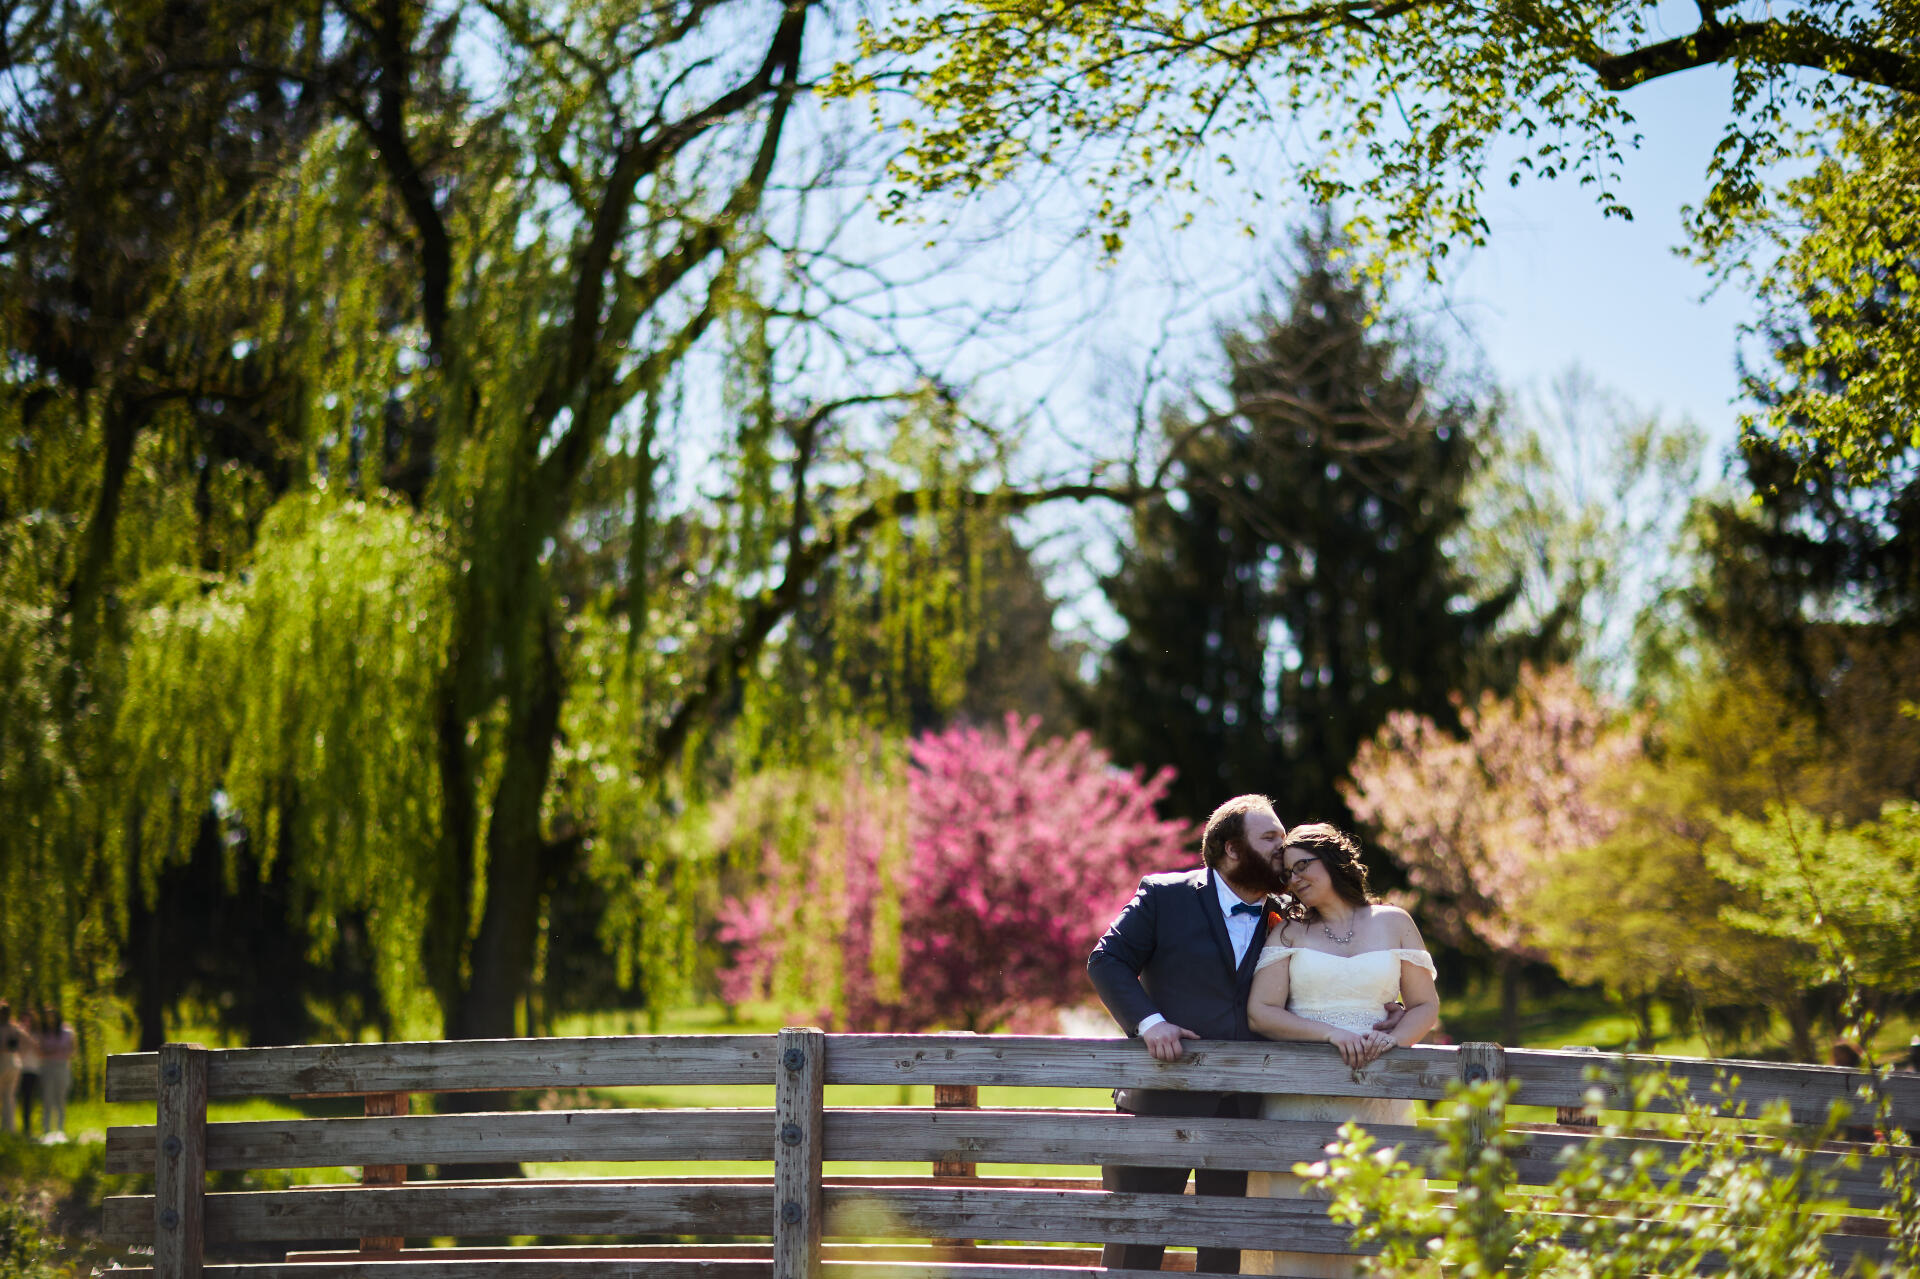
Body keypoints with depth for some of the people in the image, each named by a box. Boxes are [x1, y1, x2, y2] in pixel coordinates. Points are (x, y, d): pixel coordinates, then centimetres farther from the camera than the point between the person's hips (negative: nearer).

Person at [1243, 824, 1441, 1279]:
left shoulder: (1393, 924, 10)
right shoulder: (1289, 931, 7)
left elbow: (1426, 1006, 11)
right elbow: (1260, 1013, -2)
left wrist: (1394, 1038, -10)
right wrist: (1331, 1033, -15)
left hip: (1376, 1101, 1)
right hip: (1299, 1100, -1)